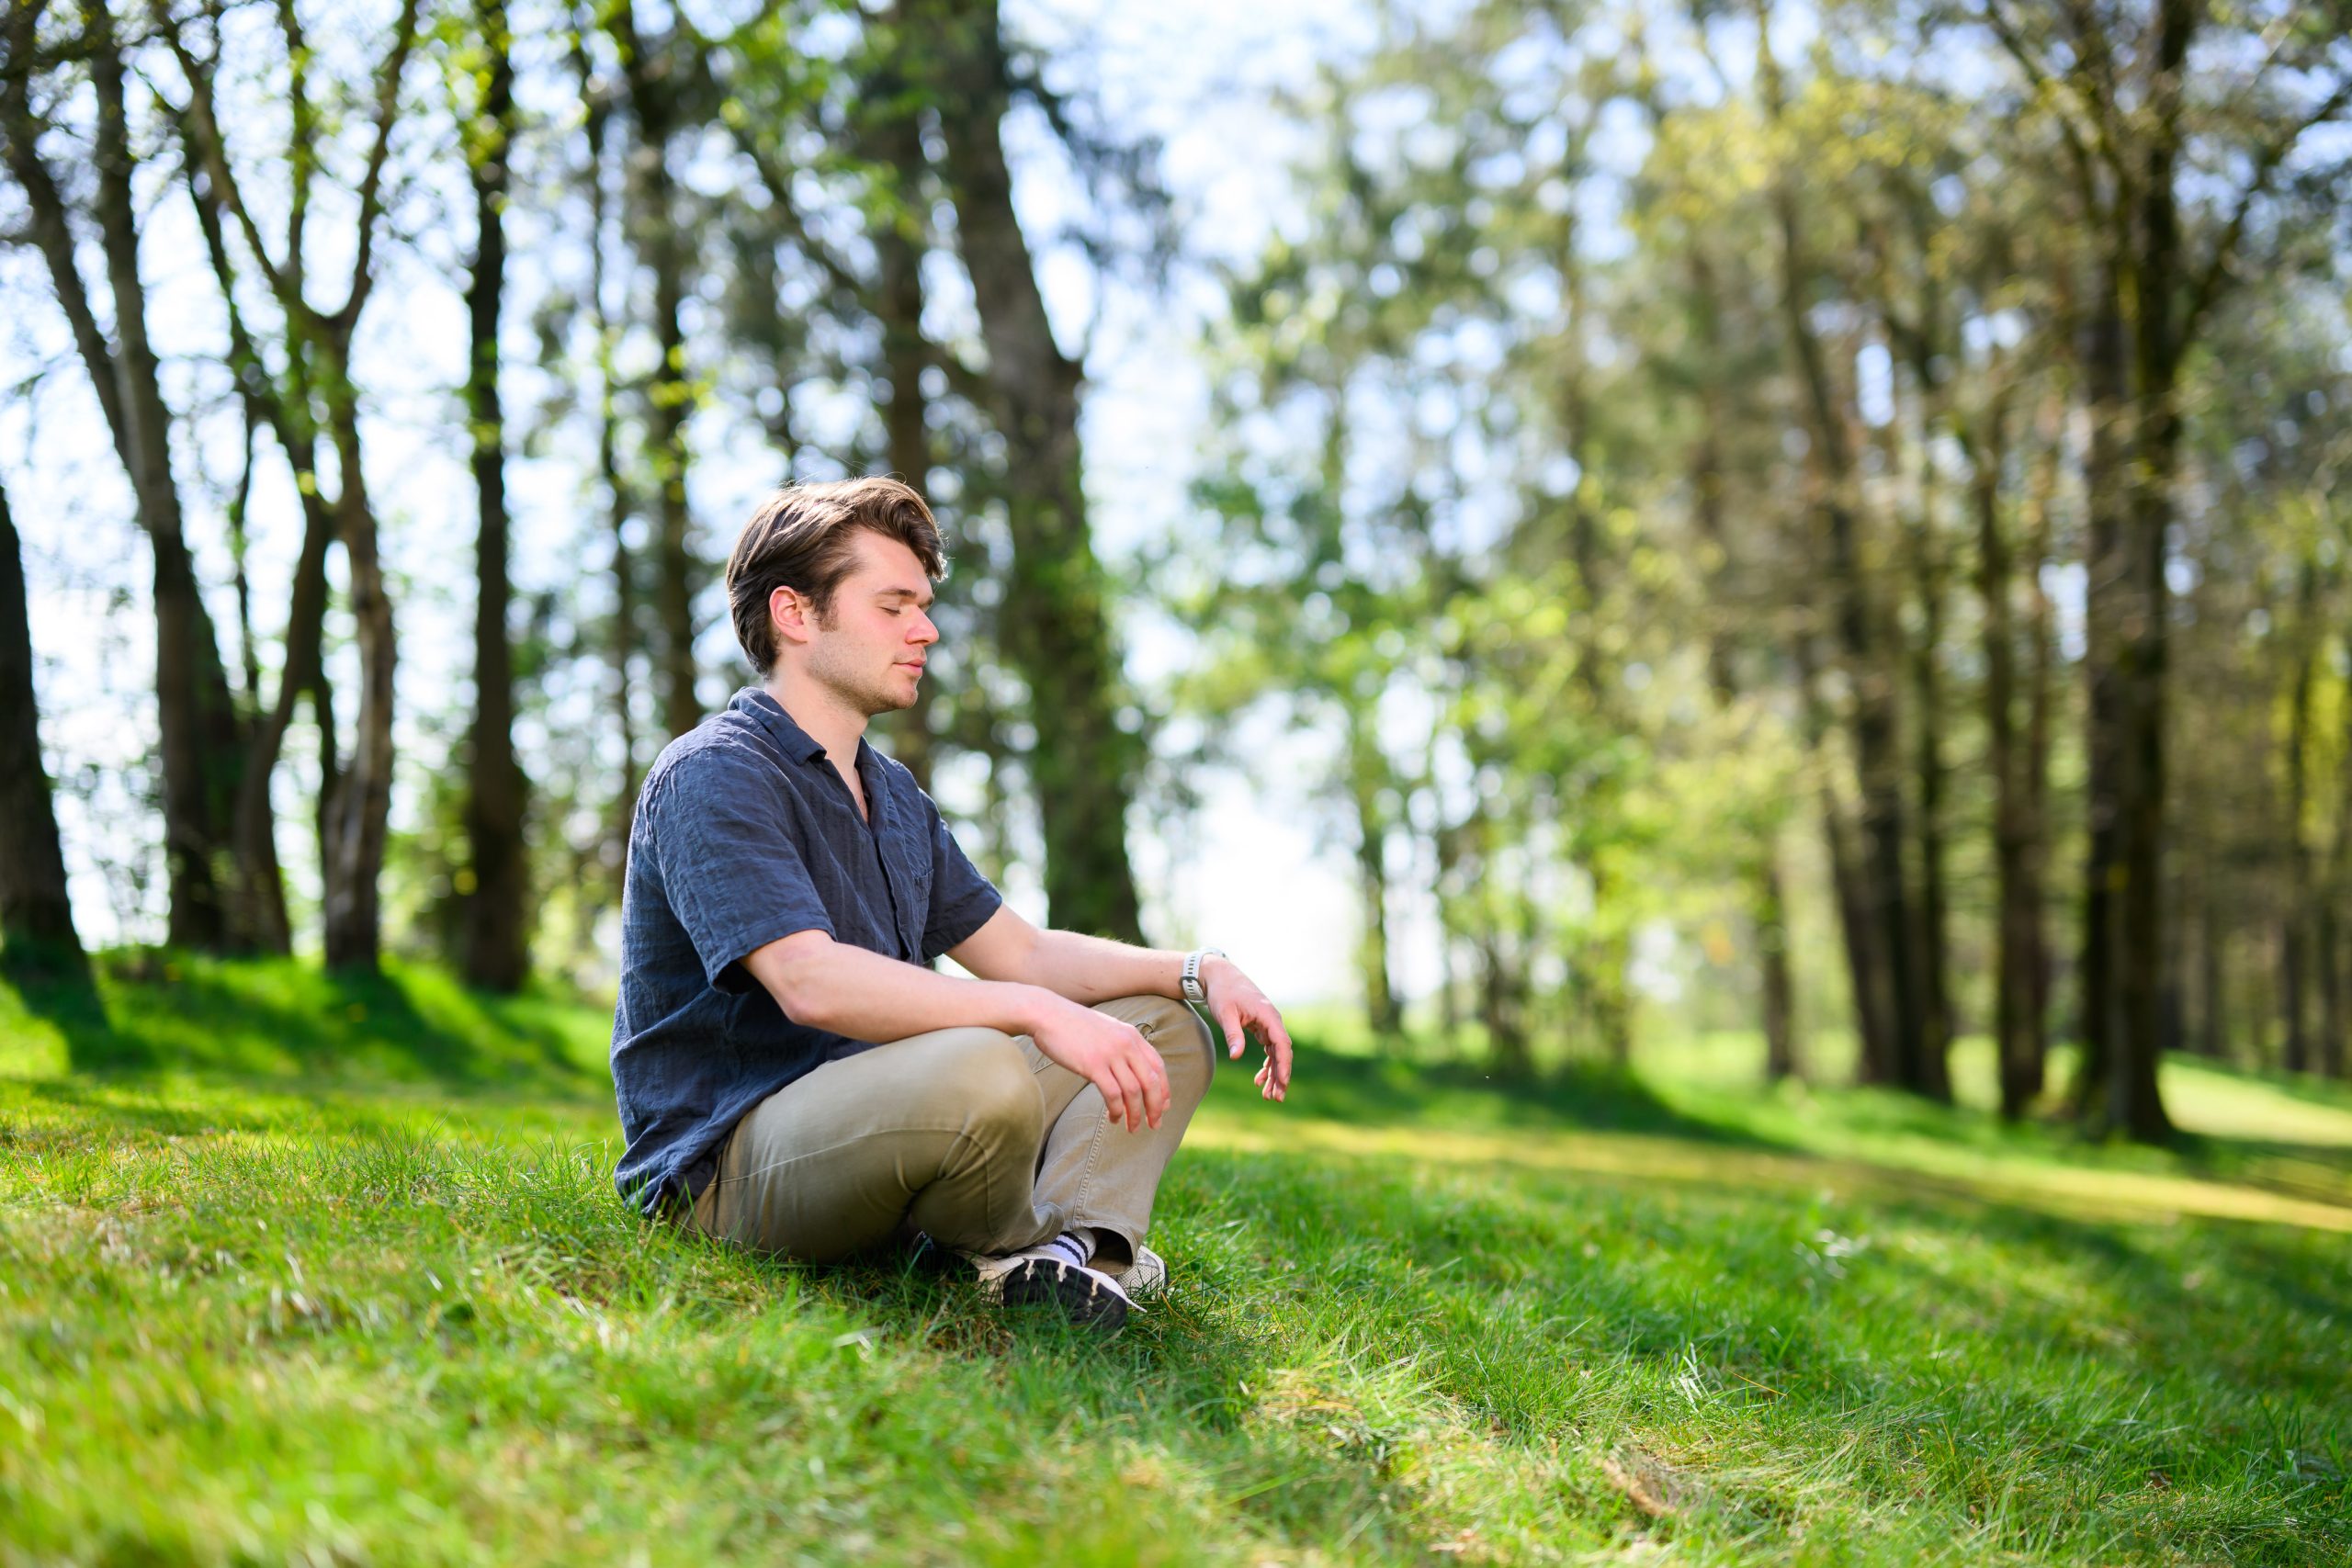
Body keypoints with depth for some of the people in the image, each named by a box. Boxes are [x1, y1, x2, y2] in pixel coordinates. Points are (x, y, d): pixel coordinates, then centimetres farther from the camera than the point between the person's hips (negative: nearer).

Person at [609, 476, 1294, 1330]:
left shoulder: (893, 794, 19)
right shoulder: (712, 776, -12)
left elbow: (1019, 952, 19)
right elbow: (810, 981, -27)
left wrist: (1199, 970, 4)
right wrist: (1037, 1013, -32)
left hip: (872, 1130, 10)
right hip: (724, 1161, -10)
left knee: (1164, 1031, 7)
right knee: (979, 1073, -38)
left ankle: (1076, 1239, -21)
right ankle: (1007, 1251, -5)